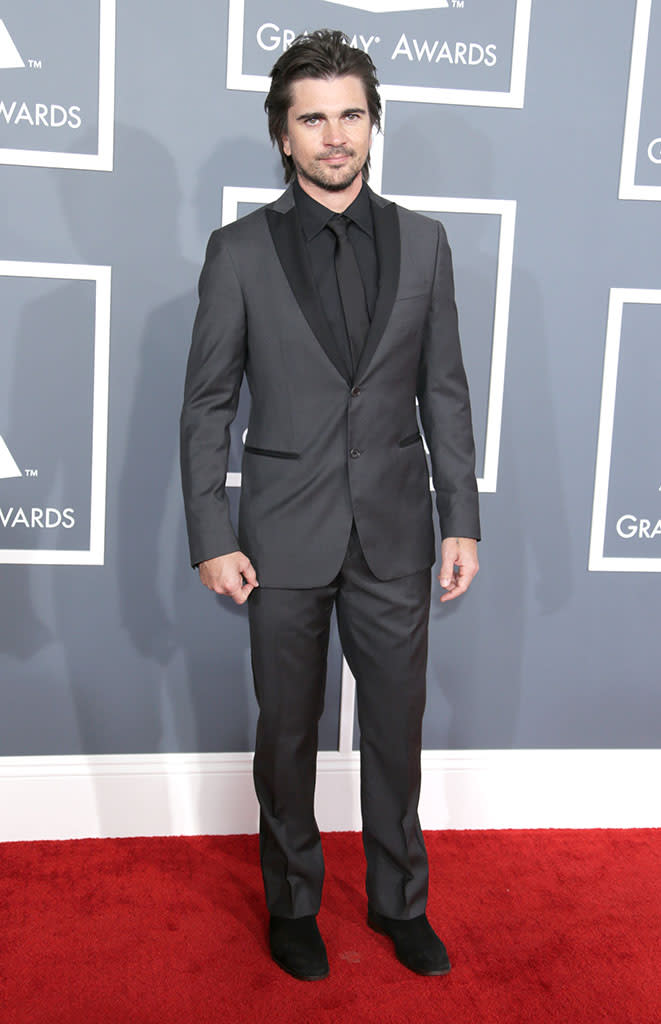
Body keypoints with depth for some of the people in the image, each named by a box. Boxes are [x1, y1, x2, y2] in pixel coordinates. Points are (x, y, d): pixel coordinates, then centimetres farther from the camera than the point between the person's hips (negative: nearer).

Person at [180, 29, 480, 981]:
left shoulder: (422, 242, 4)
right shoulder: (240, 250, -2)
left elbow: (445, 393, 5)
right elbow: (207, 404, -2)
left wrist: (462, 520, 1)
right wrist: (210, 538, -7)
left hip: (395, 535, 2)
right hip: (284, 539, -1)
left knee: (397, 731, 14)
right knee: (287, 734, 13)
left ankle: (400, 901, 36)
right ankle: (292, 904, 35)